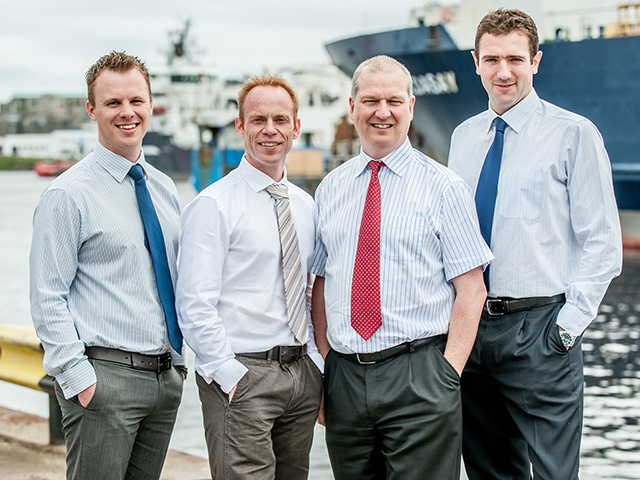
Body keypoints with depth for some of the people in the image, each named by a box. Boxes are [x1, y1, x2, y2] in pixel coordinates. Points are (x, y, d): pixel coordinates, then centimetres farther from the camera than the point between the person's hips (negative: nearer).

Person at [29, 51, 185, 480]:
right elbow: (48, 298, -10)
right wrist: (77, 376, -16)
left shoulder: (165, 188, 13)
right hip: (104, 376, -6)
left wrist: (179, 361, 13)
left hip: (166, 375, 6)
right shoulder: (69, 194, -7)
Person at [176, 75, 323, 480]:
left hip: (303, 373, 6)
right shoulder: (214, 205, -7)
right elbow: (195, 307, -11)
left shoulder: (305, 205, 14)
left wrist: (317, 367, 9)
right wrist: (232, 377, -15)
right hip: (240, 375, -6)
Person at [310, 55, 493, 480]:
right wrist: (324, 362, 3)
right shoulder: (330, 190, 11)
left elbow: (471, 290, -4)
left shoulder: (444, 187, -1)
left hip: (418, 379, -3)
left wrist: (448, 373, -12)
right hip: (343, 377, 3)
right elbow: (320, 283, 13)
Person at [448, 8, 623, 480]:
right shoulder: (463, 137, 12)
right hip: (468, 326, 5)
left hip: (539, 331, -5)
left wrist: (569, 322, -12)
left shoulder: (573, 134, -4)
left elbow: (602, 242, -5)